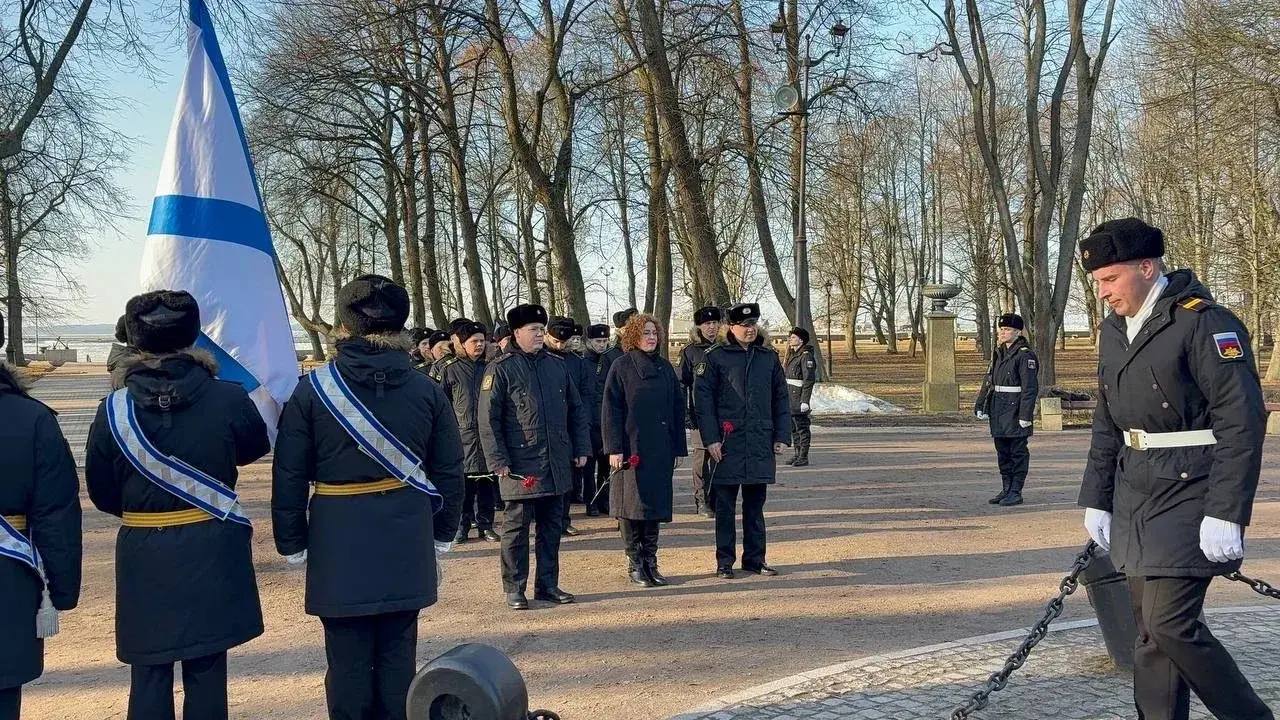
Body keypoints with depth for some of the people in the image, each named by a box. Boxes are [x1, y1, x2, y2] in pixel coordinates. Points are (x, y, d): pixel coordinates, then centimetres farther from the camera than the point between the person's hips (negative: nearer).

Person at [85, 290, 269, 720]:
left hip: (143, 560, 0)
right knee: (206, 671, 10)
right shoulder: (228, 400, -11)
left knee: (150, 675, 11)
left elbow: (102, 494, 0)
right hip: (211, 555, 0)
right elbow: (257, 445, 9)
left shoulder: (114, 410, -9)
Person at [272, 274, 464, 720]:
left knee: (348, 660, 7)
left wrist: (291, 544, 4)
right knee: (398, 657, 11)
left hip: (338, 540, -2)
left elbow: (289, 476, -4)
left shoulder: (312, 389, -6)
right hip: (406, 539, 2)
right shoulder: (426, 390, 0)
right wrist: (442, 535, 15)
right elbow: (448, 471, 4)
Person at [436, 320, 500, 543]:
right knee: (462, 480, 0)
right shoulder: (449, 368, 1)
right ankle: (462, 527, 9)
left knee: (486, 480, 6)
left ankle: (485, 525, 14)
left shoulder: (489, 367, 11)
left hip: (486, 432, 3)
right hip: (462, 434, -3)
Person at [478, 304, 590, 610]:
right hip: (520, 465, -5)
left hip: (557, 464, 6)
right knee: (516, 527, 1)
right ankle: (514, 588, 11)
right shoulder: (501, 369, -5)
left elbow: (576, 410, 17)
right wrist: (498, 461, -13)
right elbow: (488, 418, -8)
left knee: (552, 527, 11)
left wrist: (581, 448, 10)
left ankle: (548, 585, 21)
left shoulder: (557, 365, 12)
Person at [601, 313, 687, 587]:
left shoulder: (664, 367, 11)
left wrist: (678, 447, 7)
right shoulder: (622, 367, -3)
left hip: (660, 448, 5)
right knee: (633, 505, 0)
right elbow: (611, 410, -6)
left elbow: (678, 407, 12)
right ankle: (635, 565, 9)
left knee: (656, 504, 8)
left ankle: (650, 563, 17)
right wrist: (615, 448, -13)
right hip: (632, 447, -5)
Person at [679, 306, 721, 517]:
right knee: (702, 456, -1)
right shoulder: (690, 351, 3)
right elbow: (682, 384, 3)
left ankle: (715, 501, 12)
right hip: (699, 414, -2)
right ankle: (702, 501, 9)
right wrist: (684, 414, -5)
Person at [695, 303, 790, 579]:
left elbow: (781, 398, 13)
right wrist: (711, 439, -11)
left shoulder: (769, 357, 10)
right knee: (725, 505, 3)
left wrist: (782, 436, 6)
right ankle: (724, 561, 11)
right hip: (728, 443, -4)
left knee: (755, 504, 11)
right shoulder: (716, 357, -3)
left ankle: (755, 558, 21)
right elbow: (703, 398, -5)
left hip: (761, 443, 4)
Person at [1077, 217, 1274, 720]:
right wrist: (1096, 500, 16)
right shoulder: (1114, 330, 12)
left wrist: (1225, 515, -21)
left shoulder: (1205, 323, -13)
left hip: (1191, 497, -8)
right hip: (1135, 499, 8)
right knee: (1149, 625, 9)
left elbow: (1242, 421, -17)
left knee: (1170, 624, -10)